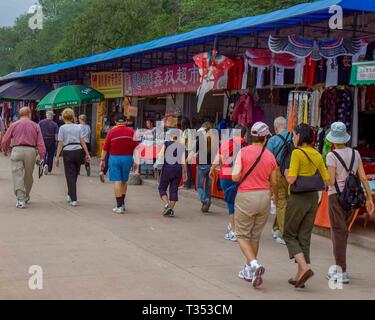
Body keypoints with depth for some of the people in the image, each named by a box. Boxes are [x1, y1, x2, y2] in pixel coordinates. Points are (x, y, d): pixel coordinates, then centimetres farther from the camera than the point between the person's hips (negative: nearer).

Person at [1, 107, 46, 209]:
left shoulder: (14, 125, 6)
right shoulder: (35, 126, 7)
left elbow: (4, 141, 8)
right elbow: (40, 143, -1)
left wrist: (5, 151, 26)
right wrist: (42, 157, 0)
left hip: (17, 150, -1)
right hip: (31, 151, 1)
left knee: (18, 175, -2)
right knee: (28, 176, 16)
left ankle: (21, 200, -11)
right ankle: (26, 197, 32)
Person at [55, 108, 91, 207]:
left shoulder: (62, 128, -3)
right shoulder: (78, 127, 8)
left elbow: (60, 144, -5)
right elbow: (82, 141, 4)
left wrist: (57, 157, -2)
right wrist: (87, 154, 7)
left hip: (68, 152, -3)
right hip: (78, 151, 3)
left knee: (70, 175, 3)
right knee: (75, 174, 17)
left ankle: (74, 199, -1)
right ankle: (70, 195, 29)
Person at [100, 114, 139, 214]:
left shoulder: (111, 132, -3)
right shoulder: (131, 132, 1)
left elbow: (105, 148, -2)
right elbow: (136, 148, 1)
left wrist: (102, 160, 6)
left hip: (115, 158, -2)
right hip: (127, 158, 2)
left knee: (117, 181, -2)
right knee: (124, 181, 16)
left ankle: (119, 206, -5)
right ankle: (122, 203, 25)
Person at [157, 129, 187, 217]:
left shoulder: (166, 143, -4)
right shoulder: (181, 146, 4)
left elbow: (160, 156, -5)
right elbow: (183, 161, 0)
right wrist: (184, 173, 6)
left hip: (167, 168, -3)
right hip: (178, 170, 3)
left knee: (162, 188, 9)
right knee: (174, 190, 8)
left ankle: (167, 205, -12)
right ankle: (171, 210, 0)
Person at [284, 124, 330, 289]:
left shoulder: (297, 153, -14)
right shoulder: (317, 155, 6)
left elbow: (291, 179, -20)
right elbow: (326, 180, 9)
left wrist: (286, 172, 0)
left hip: (297, 199, -6)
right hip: (313, 198, 6)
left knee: (289, 234, 7)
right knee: (304, 236, 12)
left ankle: (304, 268, -11)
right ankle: (300, 275, 14)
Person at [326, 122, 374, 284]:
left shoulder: (332, 156, -12)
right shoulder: (355, 153, 5)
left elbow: (331, 181, -15)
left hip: (336, 195, -6)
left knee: (339, 232, -1)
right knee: (341, 230, 21)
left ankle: (342, 272, 0)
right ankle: (339, 264, 28)